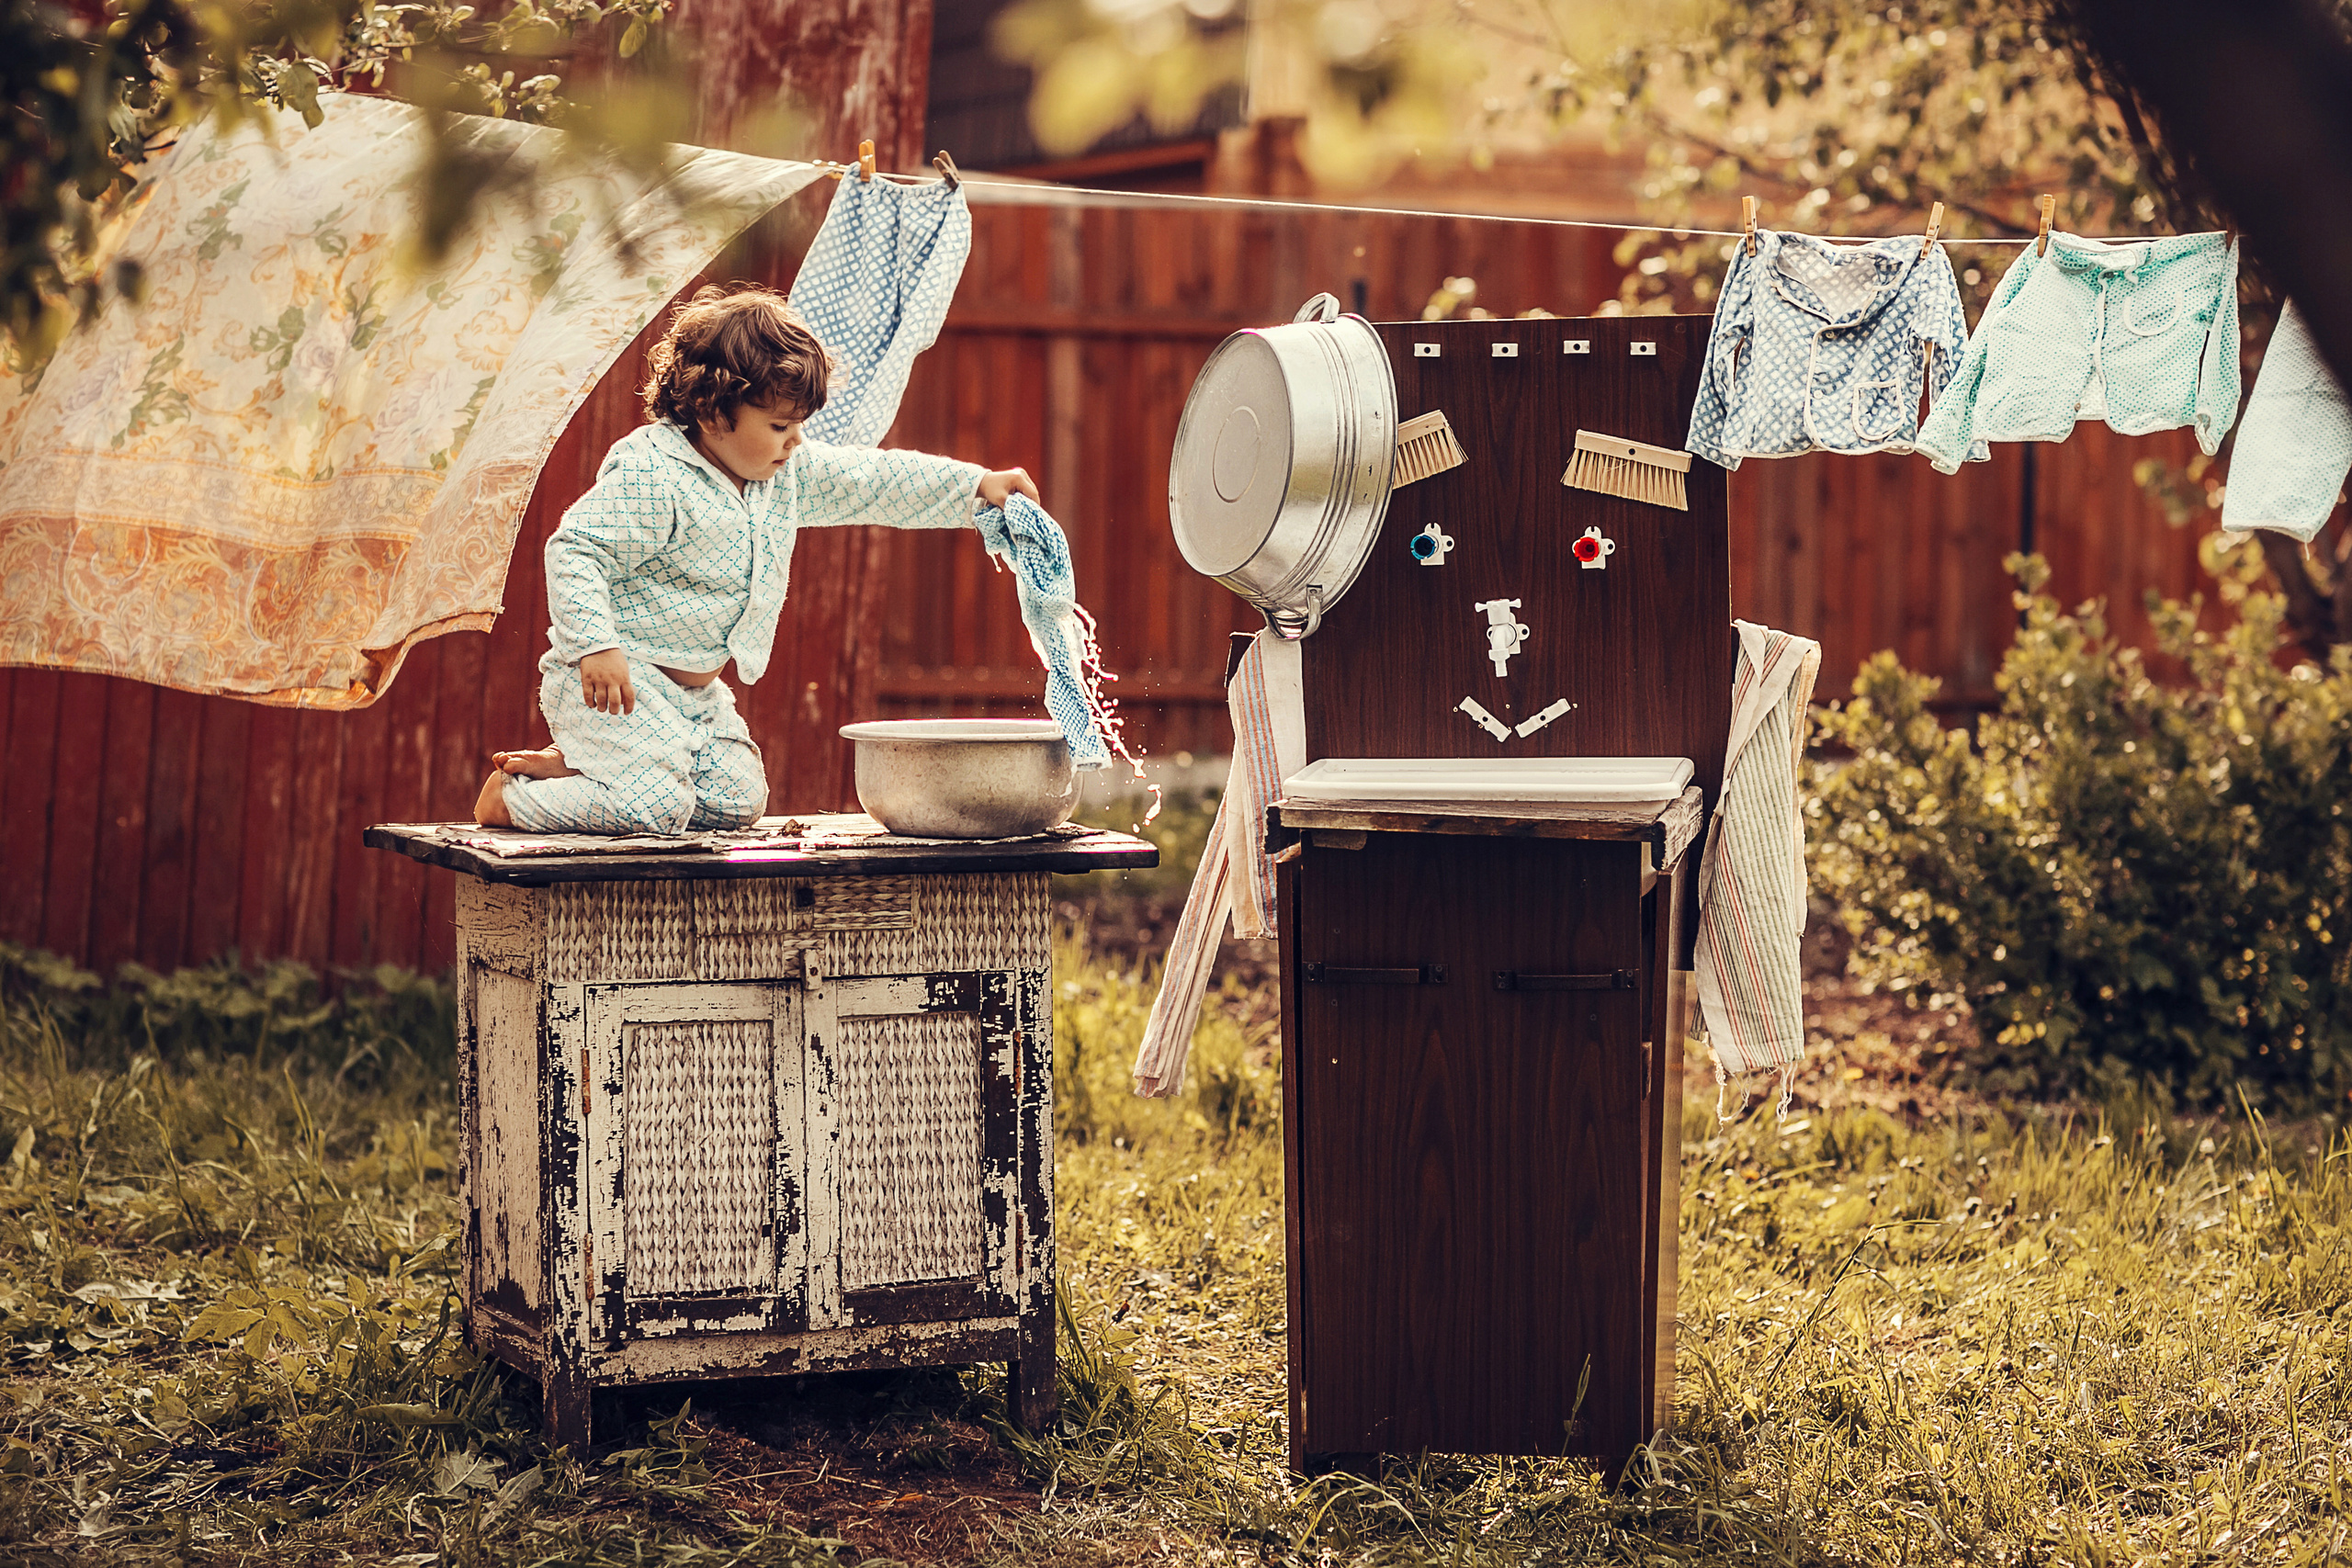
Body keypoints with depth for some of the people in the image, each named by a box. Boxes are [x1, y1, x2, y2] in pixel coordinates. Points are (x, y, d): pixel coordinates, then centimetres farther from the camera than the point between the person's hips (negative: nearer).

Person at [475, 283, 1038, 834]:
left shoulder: (786, 474, 4)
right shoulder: (649, 478, -22)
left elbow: (871, 481, 9)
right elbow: (574, 551, -24)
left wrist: (979, 486, 2)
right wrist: (596, 647, -35)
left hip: (694, 689, 9)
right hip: (613, 679, -9)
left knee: (738, 802, 2)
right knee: (657, 809, -23)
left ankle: (569, 767, 11)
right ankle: (511, 794, -2)